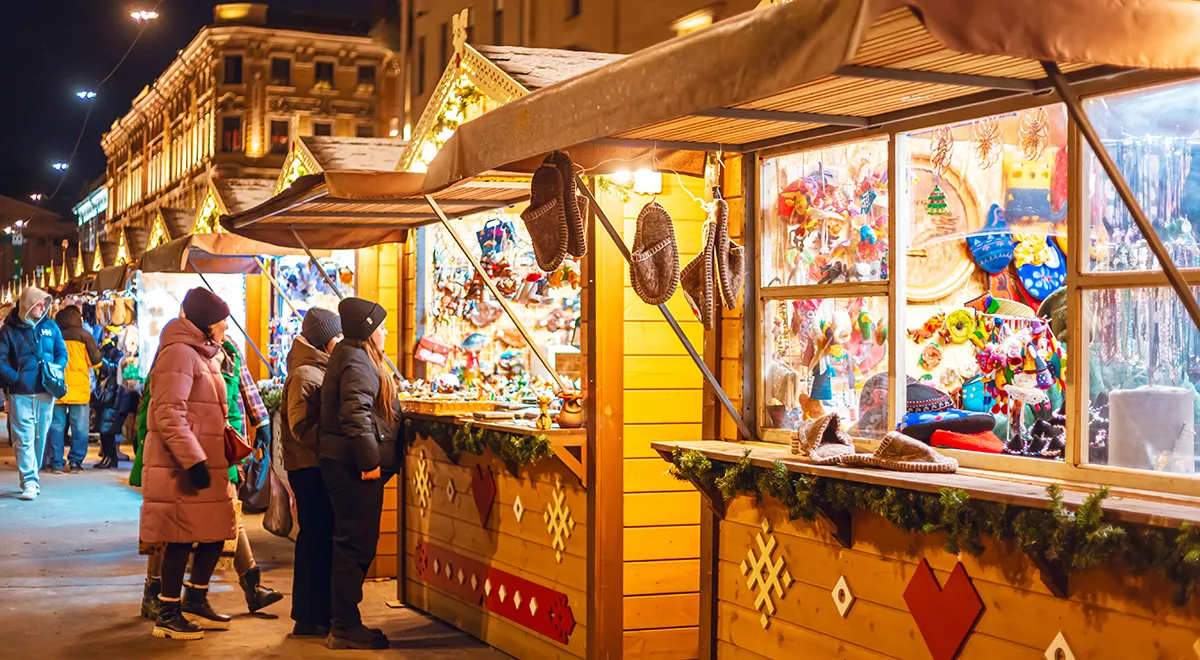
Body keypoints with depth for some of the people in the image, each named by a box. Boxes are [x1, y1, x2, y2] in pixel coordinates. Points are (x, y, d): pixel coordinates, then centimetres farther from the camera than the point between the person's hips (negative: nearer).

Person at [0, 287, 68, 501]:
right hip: (21, 394, -3)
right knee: (24, 439, -7)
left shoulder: (50, 326, 8)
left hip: (45, 392, 3)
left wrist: (57, 369, -4)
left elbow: (62, 353, 15)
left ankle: (32, 478, 24)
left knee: (40, 438, 10)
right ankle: (29, 483, -7)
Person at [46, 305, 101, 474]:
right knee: (79, 427, 5)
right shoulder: (84, 336, -3)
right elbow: (96, 361, 0)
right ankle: (75, 462, 4)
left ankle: (56, 463, 7)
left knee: (56, 426, 7)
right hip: (79, 388, -2)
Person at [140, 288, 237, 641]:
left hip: (204, 462, 10)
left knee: (214, 533, 13)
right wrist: (193, 460, -25)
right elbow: (168, 415, -22)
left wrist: (229, 444, 19)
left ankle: (195, 602, 26)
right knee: (181, 538, -3)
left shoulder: (201, 354, 19)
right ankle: (168, 614, 8)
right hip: (180, 466, -10)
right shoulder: (179, 352, -15)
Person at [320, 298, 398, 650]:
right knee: (357, 545, -7)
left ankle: (345, 623, 21)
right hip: (355, 468, -11)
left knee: (353, 544, 14)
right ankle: (345, 630, -3)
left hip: (346, 465, 11)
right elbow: (355, 414, -24)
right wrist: (370, 461, -23)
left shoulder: (352, 356, 20)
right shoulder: (357, 362, -13)